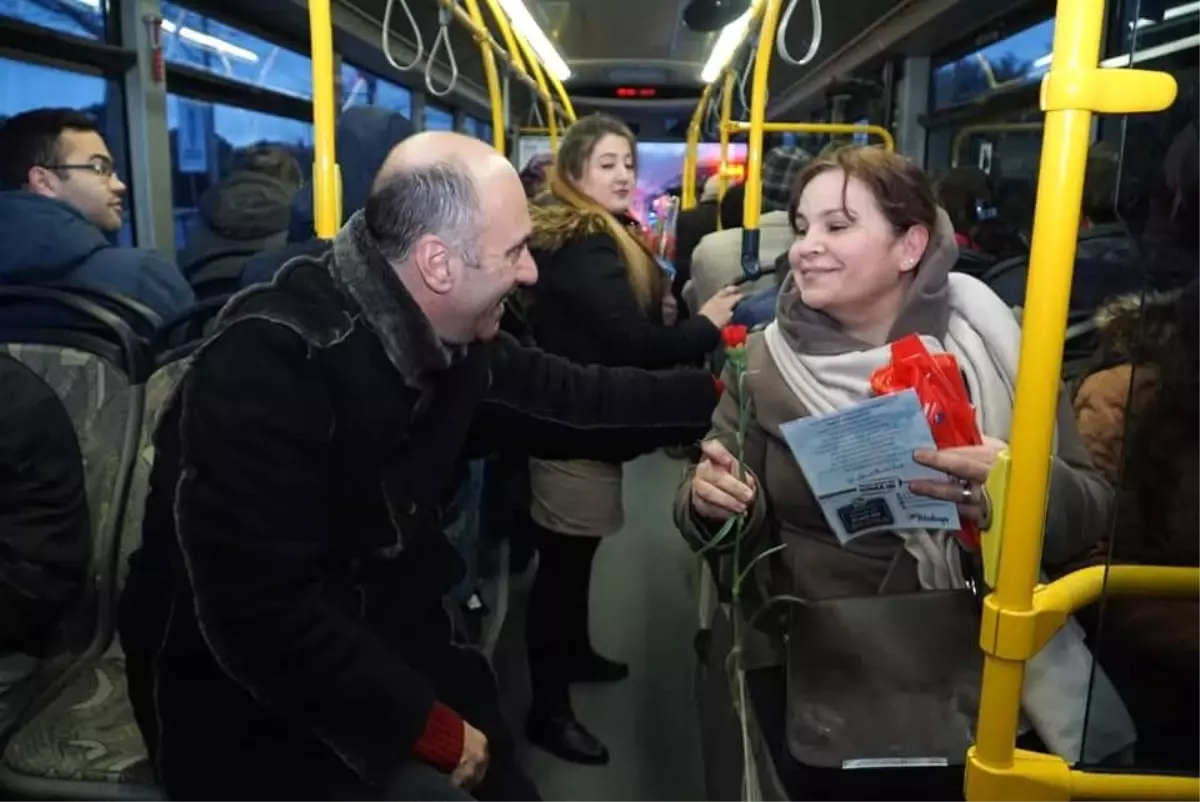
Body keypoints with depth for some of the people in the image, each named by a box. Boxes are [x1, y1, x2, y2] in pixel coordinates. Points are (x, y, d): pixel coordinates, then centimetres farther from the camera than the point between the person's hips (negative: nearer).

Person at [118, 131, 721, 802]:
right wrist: (436, 731, -22)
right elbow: (261, 620, -29)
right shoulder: (267, 365, -27)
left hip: (388, 655, 7)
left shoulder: (448, 342, -4)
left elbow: (571, 401, 8)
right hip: (253, 713, -7)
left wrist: (717, 394, 8)